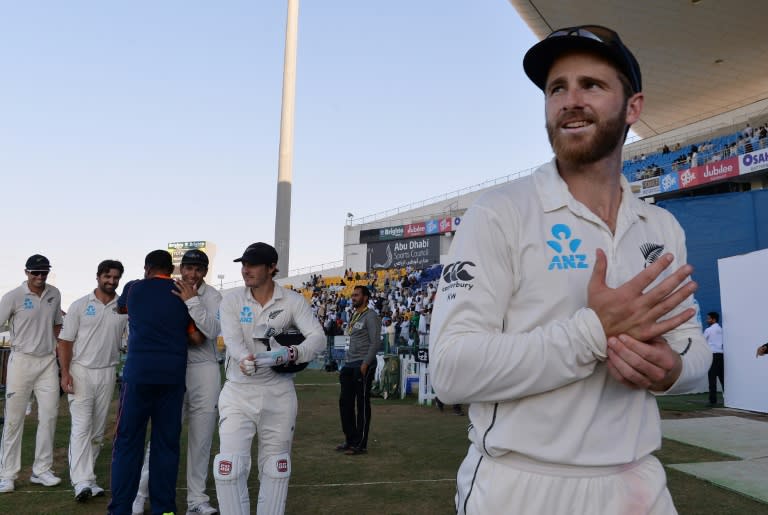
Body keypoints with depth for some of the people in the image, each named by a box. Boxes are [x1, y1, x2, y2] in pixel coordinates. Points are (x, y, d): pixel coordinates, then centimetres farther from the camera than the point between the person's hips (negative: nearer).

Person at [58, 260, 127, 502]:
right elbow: (65, 341, 0)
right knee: (81, 427, -9)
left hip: (108, 372, 3)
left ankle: (86, 474, 19)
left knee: (98, 430, 9)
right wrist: (65, 372, -9)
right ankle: (82, 482, -12)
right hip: (81, 370, -3)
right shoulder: (80, 305, 0)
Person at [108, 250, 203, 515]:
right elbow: (197, 338, 0)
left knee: (128, 441, 5)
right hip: (173, 375, 1)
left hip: (138, 372, -1)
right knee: (167, 442, 7)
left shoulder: (134, 289, 7)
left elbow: (122, 307, 30)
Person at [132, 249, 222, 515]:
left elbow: (213, 331, -15)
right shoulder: (169, 291, 2)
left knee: (201, 438, 7)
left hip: (204, 370, 1)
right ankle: (140, 493, 19)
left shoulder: (213, 296, 0)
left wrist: (191, 301, -19)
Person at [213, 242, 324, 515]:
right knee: (229, 466, -8)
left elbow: (318, 338, -15)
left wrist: (292, 353, -35)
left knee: (275, 467, 12)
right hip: (238, 392, 0)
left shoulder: (293, 301, -4)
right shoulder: (231, 299, -1)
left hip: (278, 394, 0)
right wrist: (245, 359, -38)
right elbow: (232, 339, -16)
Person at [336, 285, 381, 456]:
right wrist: (347, 363, 16)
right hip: (349, 365, 9)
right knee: (345, 402, 9)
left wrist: (365, 363, -18)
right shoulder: (353, 316, 19)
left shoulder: (370, 316, -7)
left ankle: (360, 444, 5)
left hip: (363, 365, -8)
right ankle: (350, 440, 21)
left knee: (362, 404, -2)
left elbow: (376, 342, -14)